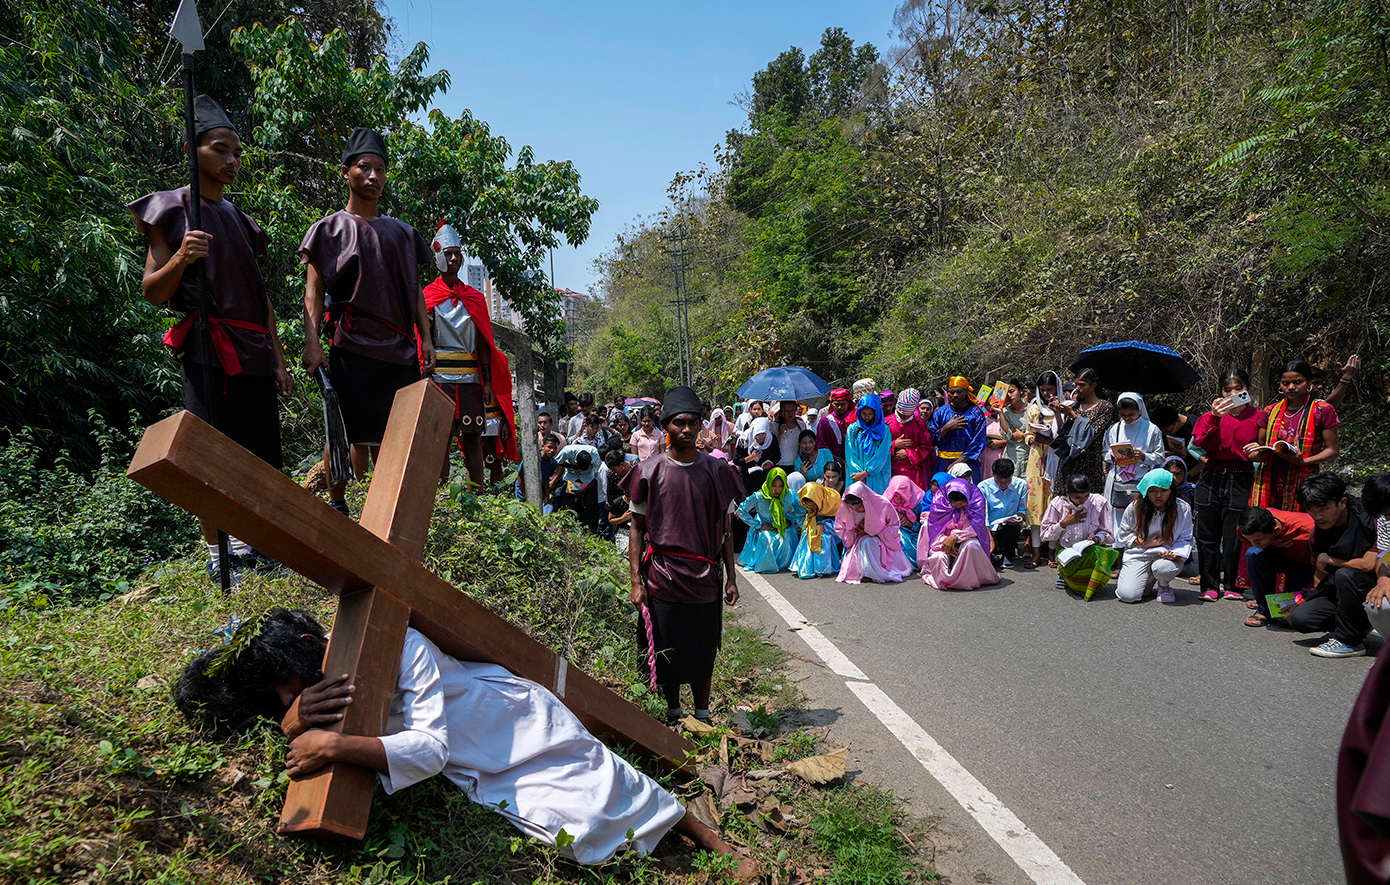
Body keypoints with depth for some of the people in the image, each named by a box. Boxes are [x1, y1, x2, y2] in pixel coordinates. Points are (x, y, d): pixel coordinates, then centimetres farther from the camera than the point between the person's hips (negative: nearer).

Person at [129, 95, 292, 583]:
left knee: (257, 451, 7)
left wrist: (277, 358, 15)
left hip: (253, 353, 6)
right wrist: (180, 258, -23)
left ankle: (243, 540, 20)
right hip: (210, 350, -6)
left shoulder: (239, 218, 19)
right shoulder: (173, 209, 0)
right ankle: (217, 554, 5)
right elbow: (151, 291, -4)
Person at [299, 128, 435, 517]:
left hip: (399, 349, 4)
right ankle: (338, 507, 3)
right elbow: (313, 291, 2)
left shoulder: (402, 233, 19)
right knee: (355, 434, -8)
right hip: (351, 347, -4)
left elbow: (415, 291, 18)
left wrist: (426, 340, 8)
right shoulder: (329, 229, 8)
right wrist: (312, 342, -10)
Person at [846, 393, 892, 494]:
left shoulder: (884, 430, 3)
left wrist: (865, 473, -11)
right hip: (856, 475, 1)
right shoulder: (852, 429, 7)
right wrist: (859, 475, -9)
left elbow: (882, 456, -3)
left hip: (877, 477, -1)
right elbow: (850, 455, 3)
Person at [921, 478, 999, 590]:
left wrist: (955, 537, -28)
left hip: (967, 539, -1)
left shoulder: (977, 498, -13)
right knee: (939, 557, -31)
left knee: (971, 546, -39)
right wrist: (945, 541, -23)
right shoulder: (939, 498, -9)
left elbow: (975, 526, -16)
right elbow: (934, 526, -5)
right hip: (944, 541, 1)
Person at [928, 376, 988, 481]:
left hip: (967, 460, -2)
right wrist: (947, 427, -10)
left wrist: (957, 463, -11)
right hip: (943, 463, 2)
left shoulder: (976, 413, 1)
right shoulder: (940, 412, 9)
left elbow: (978, 443, -4)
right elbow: (932, 439, 6)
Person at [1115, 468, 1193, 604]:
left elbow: (1185, 539, 2)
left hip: (1167, 553, -1)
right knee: (1127, 595, -18)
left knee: (1162, 567, -40)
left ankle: (1164, 586, 2)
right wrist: (1144, 543, -11)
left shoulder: (1183, 509, -6)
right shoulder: (1135, 508, -6)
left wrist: (1176, 554, -19)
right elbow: (1124, 533, 7)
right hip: (1139, 554, 1)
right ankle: (1149, 579, 21)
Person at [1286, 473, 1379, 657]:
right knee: (1299, 618, -15)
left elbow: (1371, 564, -25)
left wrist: (1330, 560, -12)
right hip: (1341, 591, 6)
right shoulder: (1318, 532, 2)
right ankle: (1359, 624, 13)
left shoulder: (1368, 519, -18)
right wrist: (1305, 600, -2)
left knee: (1345, 575, -36)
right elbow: (1321, 575, 10)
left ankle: (1350, 641, -18)